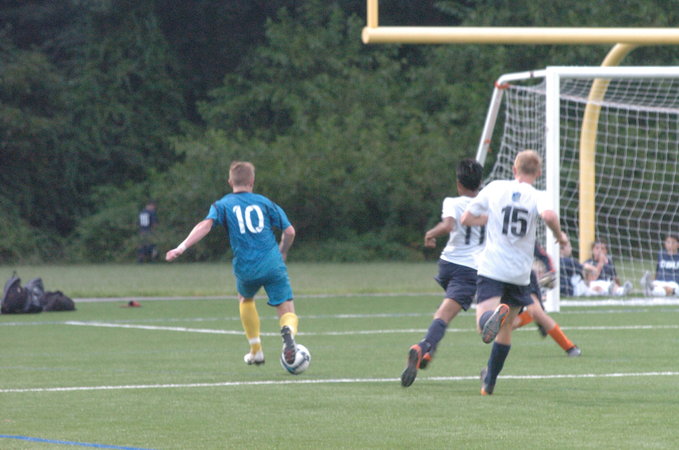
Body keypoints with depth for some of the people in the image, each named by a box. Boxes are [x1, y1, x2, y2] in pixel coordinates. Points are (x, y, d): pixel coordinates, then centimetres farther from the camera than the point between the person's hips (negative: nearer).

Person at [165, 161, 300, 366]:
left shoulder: (223, 204, 9)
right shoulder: (264, 202, 12)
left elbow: (206, 224, -9)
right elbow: (289, 230, 9)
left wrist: (182, 247, -16)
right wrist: (282, 254, 27)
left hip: (246, 269, 1)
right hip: (273, 265, -1)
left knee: (245, 299, 32)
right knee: (288, 313, 2)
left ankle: (256, 351, 35)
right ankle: (288, 331, -34)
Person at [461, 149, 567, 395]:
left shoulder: (495, 188, 5)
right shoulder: (537, 197, -2)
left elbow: (466, 219, 9)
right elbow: (548, 216, -26)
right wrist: (559, 235, -6)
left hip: (491, 269, -1)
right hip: (520, 273, 1)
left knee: (483, 325, -15)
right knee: (505, 329, 19)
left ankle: (495, 314, -49)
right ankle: (489, 382, 25)